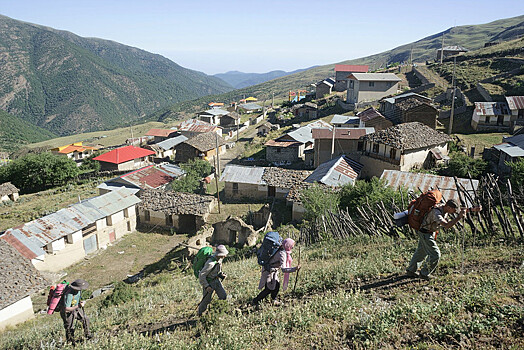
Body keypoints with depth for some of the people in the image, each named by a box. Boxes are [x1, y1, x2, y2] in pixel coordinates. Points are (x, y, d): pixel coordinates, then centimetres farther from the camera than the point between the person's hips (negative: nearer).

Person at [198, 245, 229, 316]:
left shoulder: (220, 259, -9)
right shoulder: (210, 263, -35)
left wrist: (221, 274, 1)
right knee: (206, 300, 9)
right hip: (209, 282, -7)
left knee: (223, 296, -2)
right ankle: (200, 314, 34)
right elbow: (201, 275, -31)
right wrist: (206, 286, -30)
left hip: (216, 279, 7)